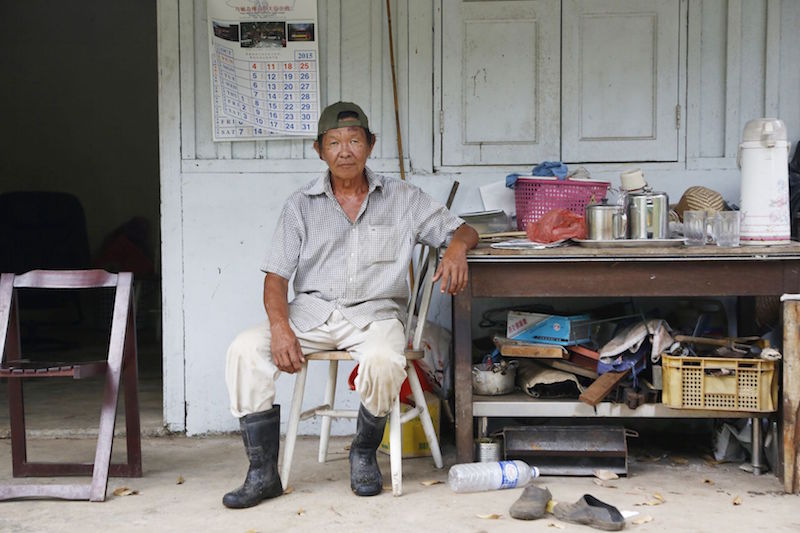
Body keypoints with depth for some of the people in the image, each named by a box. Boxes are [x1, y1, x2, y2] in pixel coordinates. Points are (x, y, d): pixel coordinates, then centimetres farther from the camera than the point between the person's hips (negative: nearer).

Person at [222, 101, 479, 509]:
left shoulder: (402, 199, 9)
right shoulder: (301, 205, 9)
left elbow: (464, 231, 11)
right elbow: (276, 276, 4)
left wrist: (456, 249, -15)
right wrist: (280, 327, -15)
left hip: (375, 312, -1)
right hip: (312, 311, 2)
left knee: (384, 362, -36)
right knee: (245, 349, -24)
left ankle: (364, 452, -4)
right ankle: (263, 474, -15)